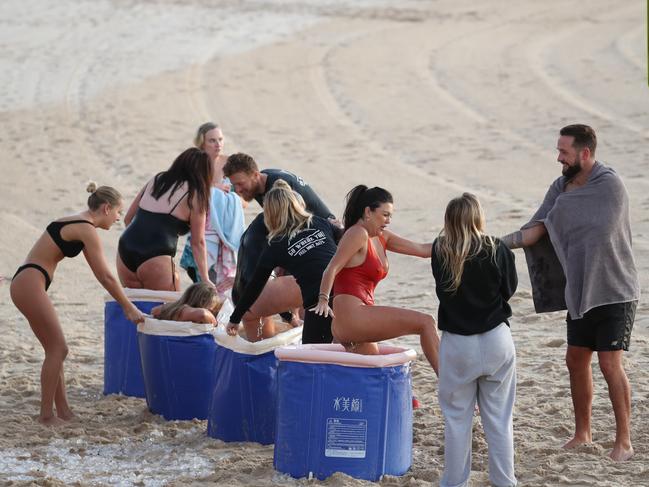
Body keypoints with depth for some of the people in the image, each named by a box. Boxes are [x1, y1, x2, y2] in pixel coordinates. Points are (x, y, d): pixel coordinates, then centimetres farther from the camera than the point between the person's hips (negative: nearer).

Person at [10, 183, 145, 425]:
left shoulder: (76, 222, 19)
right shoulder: (87, 230, -12)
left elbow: (102, 275, 24)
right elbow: (105, 277, -11)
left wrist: (125, 303, 25)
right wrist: (129, 308, -3)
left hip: (25, 284, 10)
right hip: (30, 284, -10)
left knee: (56, 350, 12)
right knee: (57, 349, -4)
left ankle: (63, 411, 14)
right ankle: (46, 415, -1)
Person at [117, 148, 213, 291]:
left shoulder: (156, 181, 20)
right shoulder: (194, 195, 4)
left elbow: (128, 218, 23)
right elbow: (198, 242, 7)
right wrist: (205, 279, 13)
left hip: (125, 252, 6)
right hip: (156, 259, -6)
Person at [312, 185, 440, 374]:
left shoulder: (381, 238, 18)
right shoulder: (358, 233, -7)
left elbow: (422, 249, 17)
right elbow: (332, 269, -15)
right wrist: (323, 301, -25)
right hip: (351, 316, -10)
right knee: (425, 322, -13)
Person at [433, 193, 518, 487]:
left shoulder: (440, 251, -9)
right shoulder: (498, 250, -11)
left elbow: (442, 291, 3)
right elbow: (509, 289, 2)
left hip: (457, 344, 0)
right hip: (496, 341, 0)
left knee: (456, 417, 10)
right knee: (499, 418, 8)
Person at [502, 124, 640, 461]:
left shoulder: (610, 186, -18)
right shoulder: (561, 187, 3)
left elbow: (600, 234, -22)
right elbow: (539, 228, -3)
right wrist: (504, 242, -19)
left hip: (613, 291, -7)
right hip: (579, 291, 7)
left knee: (610, 363, -9)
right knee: (576, 360, 11)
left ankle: (623, 442, -1)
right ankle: (582, 433, 25)